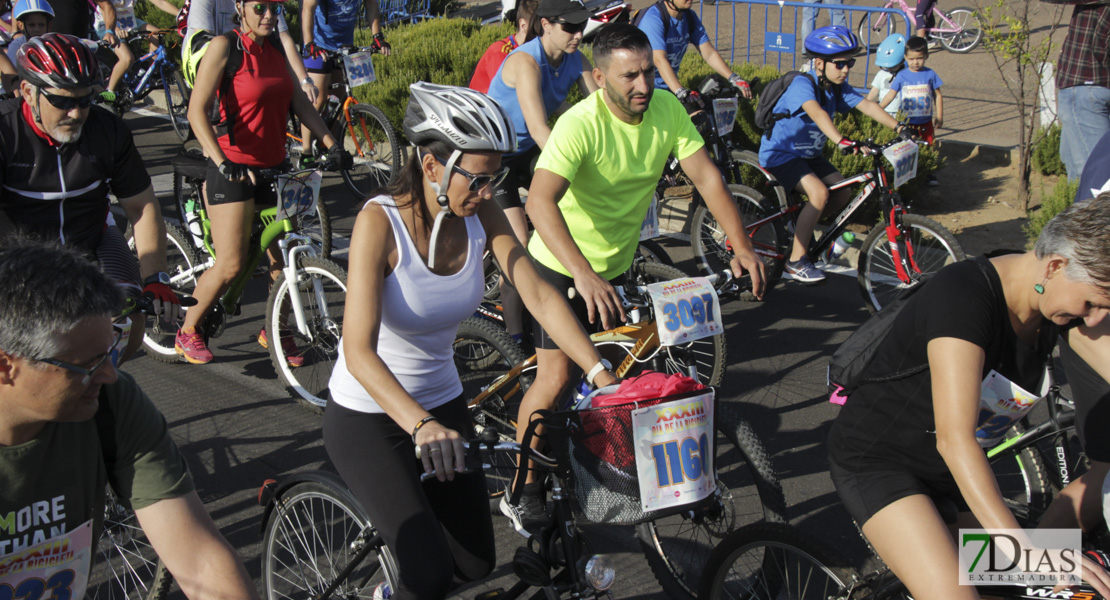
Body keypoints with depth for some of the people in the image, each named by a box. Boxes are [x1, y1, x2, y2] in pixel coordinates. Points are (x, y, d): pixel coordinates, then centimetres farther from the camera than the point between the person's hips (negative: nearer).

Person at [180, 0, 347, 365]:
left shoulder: (276, 47, 8)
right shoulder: (225, 46, -10)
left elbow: (299, 101, 6)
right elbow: (197, 111, -17)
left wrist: (331, 145, -6)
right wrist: (221, 162, -28)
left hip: (274, 167, 6)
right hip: (234, 169, -6)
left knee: (284, 256, 5)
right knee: (231, 265, -8)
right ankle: (187, 331, 13)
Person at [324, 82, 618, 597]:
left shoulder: (481, 216, -10)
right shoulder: (380, 222, -26)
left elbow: (540, 295, -11)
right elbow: (359, 352, -33)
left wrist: (604, 376, -22)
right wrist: (421, 427, -48)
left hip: (442, 404, 6)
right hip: (367, 415, -5)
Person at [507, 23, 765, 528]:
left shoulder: (667, 111, -11)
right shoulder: (581, 125, -29)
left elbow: (707, 178, -11)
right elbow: (540, 201, -42)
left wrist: (741, 246, -25)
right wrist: (585, 277, -55)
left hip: (618, 264, 6)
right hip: (563, 265, -6)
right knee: (558, 376, -10)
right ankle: (522, 487, 6)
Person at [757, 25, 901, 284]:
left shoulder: (837, 87, -2)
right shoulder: (802, 85, -25)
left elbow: (868, 106, -13)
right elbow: (817, 113, -44)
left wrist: (898, 127, -28)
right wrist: (841, 141, -59)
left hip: (809, 154, 8)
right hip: (779, 153, -8)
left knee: (843, 193, -5)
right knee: (819, 193, -27)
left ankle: (802, 225, 21)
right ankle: (796, 261, -17)